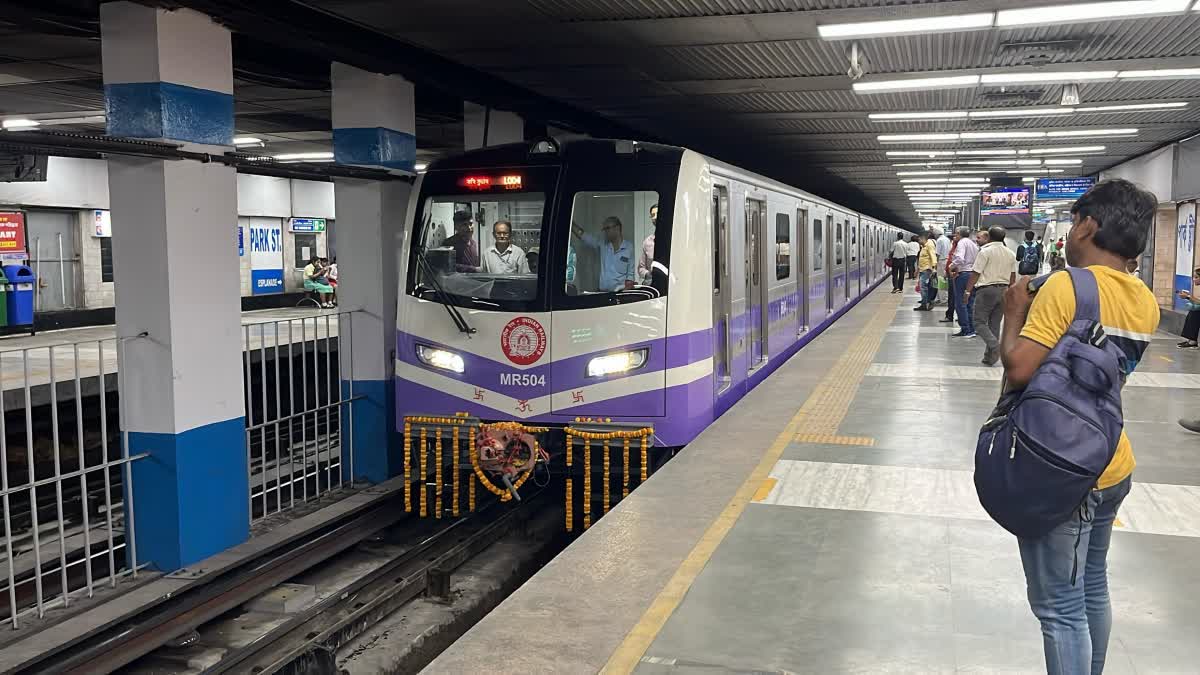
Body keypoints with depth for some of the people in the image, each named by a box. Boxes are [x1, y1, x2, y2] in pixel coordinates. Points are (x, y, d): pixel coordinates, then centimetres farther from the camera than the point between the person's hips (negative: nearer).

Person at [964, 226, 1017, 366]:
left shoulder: (986, 251, -9)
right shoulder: (1010, 254, 10)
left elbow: (976, 273, -13)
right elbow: (1013, 277, 15)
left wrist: (967, 291, -8)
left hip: (986, 290, -6)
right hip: (1003, 290, 6)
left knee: (980, 322, -1)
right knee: (995, 324, 11)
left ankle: (994, 345, -22)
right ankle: (989, 356, 11)